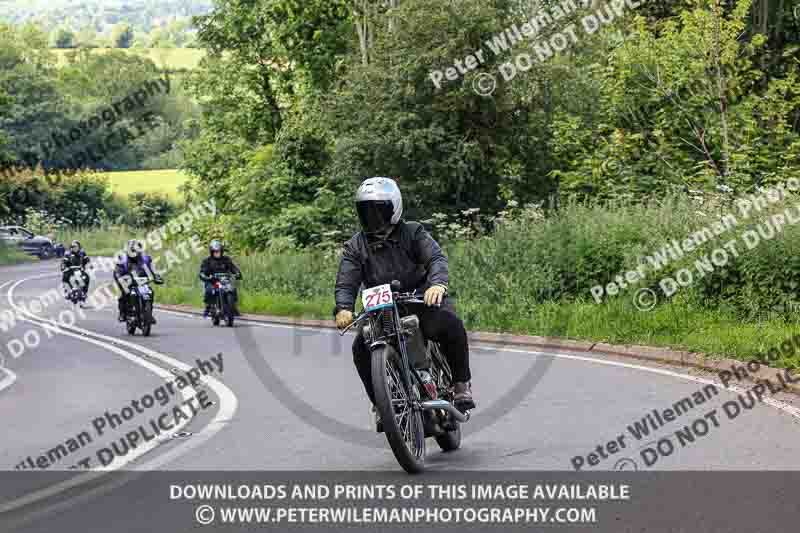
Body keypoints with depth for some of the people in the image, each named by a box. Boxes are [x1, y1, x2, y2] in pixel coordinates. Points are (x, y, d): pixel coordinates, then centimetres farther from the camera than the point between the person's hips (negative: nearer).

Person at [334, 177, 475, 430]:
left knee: (450, 324, -31)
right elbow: (346, 283, -2)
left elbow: (436, 258, -13)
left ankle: (461, 384, -9)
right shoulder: (355, 246, 8)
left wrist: (437, 283, -36)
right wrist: (344, 308, -24)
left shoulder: (413, 233, 2)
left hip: (421, 297, -2)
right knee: (361, 347, -23)